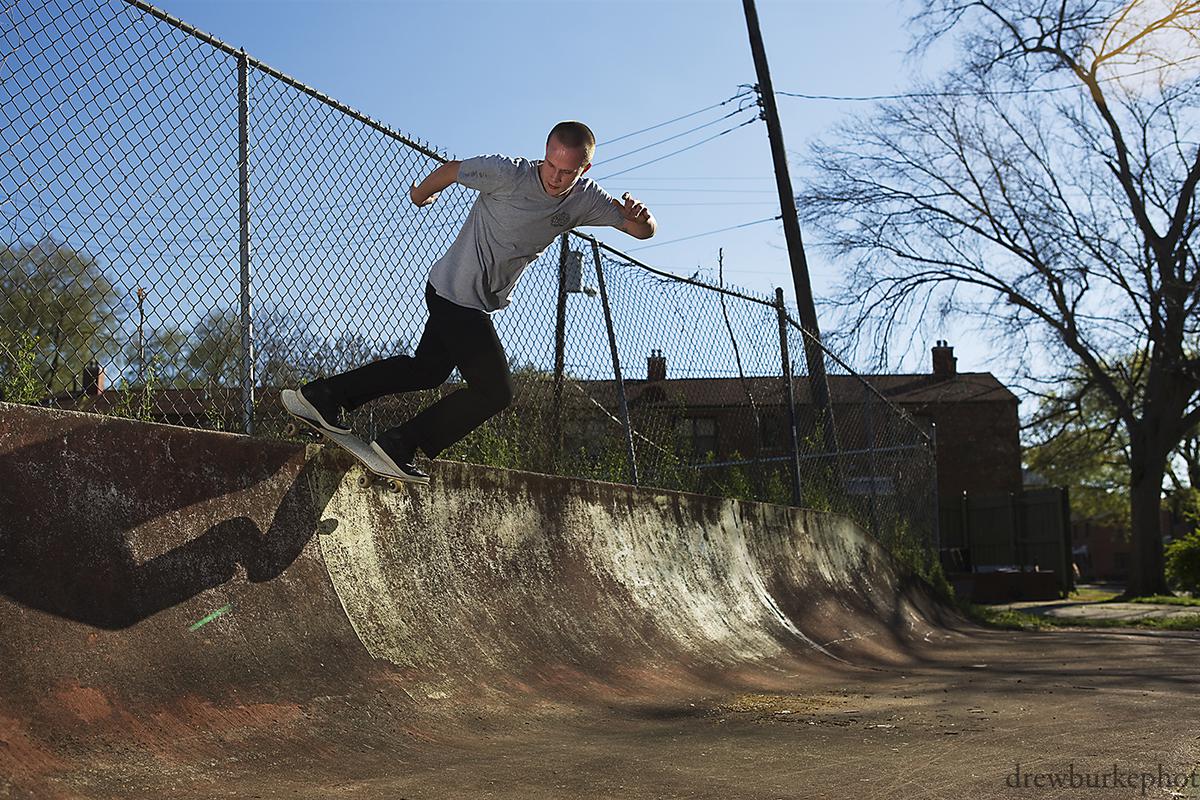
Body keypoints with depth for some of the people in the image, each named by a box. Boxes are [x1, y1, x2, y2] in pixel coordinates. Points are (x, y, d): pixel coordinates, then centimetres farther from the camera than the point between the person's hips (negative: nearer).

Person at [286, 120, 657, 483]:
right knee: (494, 392, -7)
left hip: (480, 300, 8)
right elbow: (453, 169, -6)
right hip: (456, 293, -8)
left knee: (428, 369, 20)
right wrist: (421, 194, 14)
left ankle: (323, 394, 26)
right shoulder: (510, 173, -23)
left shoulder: (584, 199, -6)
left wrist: (640, 217, -27)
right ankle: (399, 445, 0)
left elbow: (644, 232, -2)